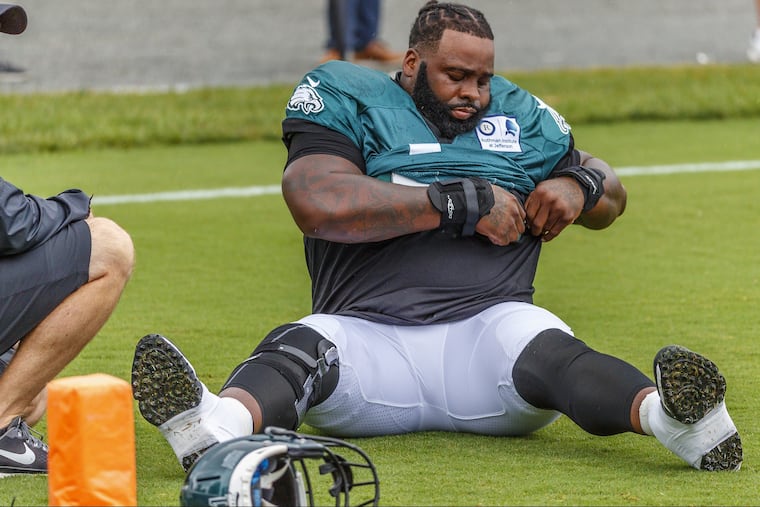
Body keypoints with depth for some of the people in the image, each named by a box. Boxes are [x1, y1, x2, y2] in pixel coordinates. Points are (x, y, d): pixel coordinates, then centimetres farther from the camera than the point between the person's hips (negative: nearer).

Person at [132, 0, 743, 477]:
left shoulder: (520, 116, 23)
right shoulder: (347, 100, 12)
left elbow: (610, 193, 35)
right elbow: (317, 205, -8)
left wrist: (578, 186, 8)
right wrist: (462, 202, -7)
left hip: (486, 325, 1)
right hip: (368, 334, -1)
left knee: (549, 352, -31)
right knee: (297, 349, -33)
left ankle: (666, 413, -62)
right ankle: (220, 422, -66)